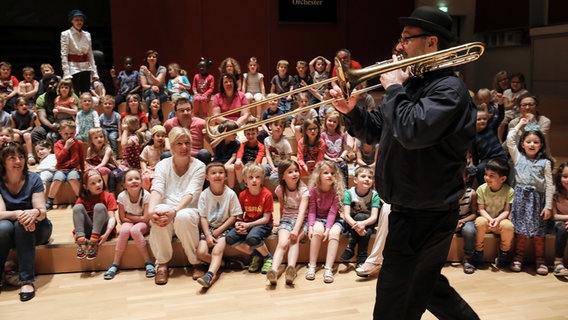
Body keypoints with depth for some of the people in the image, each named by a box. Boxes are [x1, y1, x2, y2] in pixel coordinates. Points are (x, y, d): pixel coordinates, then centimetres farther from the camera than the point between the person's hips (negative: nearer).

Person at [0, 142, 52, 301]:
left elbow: (43, 212, -17)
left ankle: (27, 280, -33)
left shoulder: (33, 179, -10)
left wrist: (35, 213, -42)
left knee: (22, 225, -34)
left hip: (36, 230, 0)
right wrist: (18, 214, -41)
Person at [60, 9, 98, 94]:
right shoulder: (66, 34, -3)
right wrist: (66, 73, -16)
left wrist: (94, 72, 6)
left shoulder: (87, 35, 10)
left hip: (86, 68, 5)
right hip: (73, 68, -5)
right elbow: (64, 55, -7)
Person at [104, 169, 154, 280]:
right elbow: (123, 219, -7)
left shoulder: (146, 195, -18)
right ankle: (115, 264, -22)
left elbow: (145, 218, -17)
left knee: (135, 230, -34)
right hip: (128, 223, 2)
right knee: (125, 230, -32)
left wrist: (129, 216, -13)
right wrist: (138, 218, -15)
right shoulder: (122, 196, -13)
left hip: (142, 225, -2)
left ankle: (148, 263, -26)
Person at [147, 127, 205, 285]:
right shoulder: (162, 165, 7)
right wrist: (151, 210, -33)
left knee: (183, 217, -37)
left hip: (188, 210, -1)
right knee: (159, 211, -35)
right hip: (167, 209, 1)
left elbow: (191, 194, -14)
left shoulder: (198, 166, 2)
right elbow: (156, 190, -11)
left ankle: (196, 262, -13)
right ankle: (162, 264, -19)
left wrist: (175, 211, -33)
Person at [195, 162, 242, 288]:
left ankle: (210, 274, -39)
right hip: (208, 227, 3)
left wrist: (218, 231, -11)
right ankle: (224, 263, -3)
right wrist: (208, 235, -15)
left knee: (217, 251, -27)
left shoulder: (230, 194, -6)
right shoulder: (204, 195, -2)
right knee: (201, 253, -18)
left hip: (224, 227, -2)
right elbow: (203, 217, -2)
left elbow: (233, 216, -4)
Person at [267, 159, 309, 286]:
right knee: (283, 242, -29)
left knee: (294, 239, -34)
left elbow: (302, 211, -21)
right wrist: (282, 221, 10)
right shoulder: (280, 190, 3)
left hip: (300, 221, -2)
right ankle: (274, 271, -50)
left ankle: (291, 268, -55)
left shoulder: (303, 190, -8)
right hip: (286, 220, 2)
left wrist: (296, 230, -34)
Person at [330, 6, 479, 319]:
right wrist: (351, 110, -6)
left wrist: (393, 88, -19)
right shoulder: (411, 83, 11)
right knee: (426, 286, 26)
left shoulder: (449, 89, -18)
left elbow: (412, 132, -34)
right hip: (410, 208, 10)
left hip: (426, 214, -10)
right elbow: (374, 131, 13)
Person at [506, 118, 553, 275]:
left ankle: (540, 260, 11)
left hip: (537, 198, 0)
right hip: (521, 196, 0)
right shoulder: (518, 157, 8)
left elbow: (549, 185, 2)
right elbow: (510, 139, -1)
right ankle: (518, 258, 10)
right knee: (521, 231, 0)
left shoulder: (545, 162, 6)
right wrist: (520, 124, 12)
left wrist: (548, 206, -4)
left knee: (538, 232, 2)